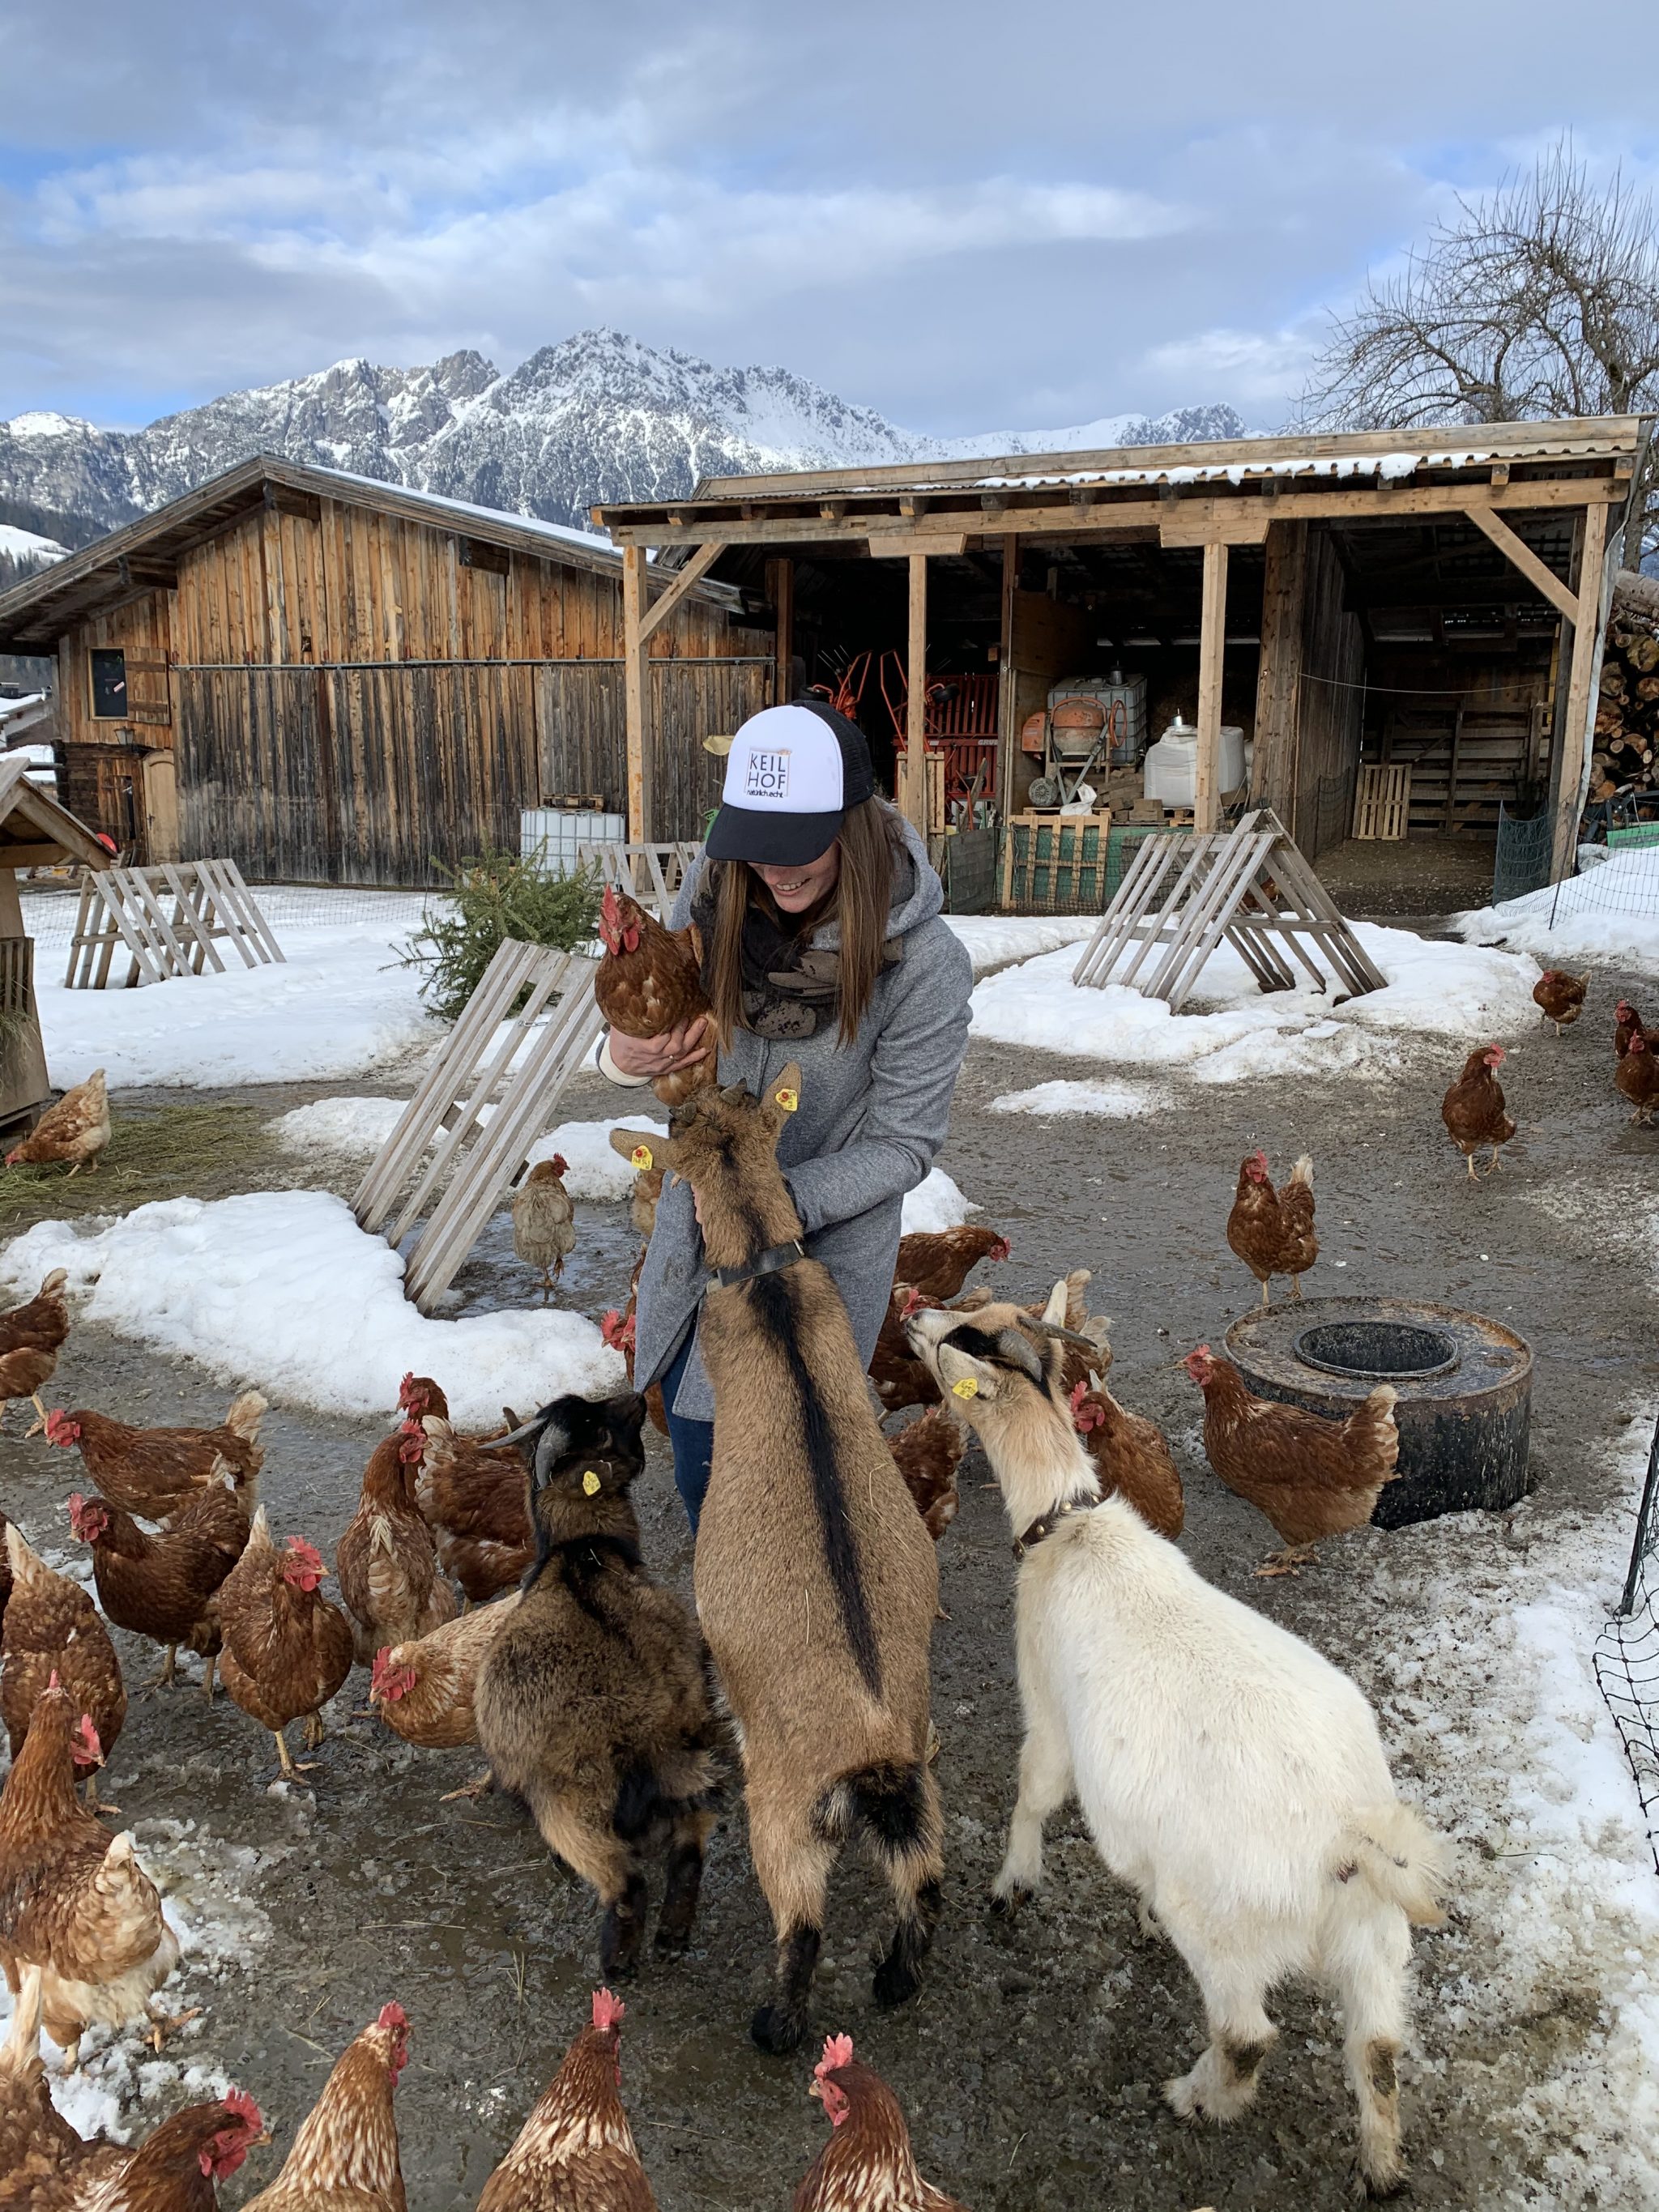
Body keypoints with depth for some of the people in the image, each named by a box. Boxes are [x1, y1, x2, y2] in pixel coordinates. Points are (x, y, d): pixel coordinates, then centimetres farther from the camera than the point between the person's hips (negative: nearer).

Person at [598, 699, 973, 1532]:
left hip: (826, 1245, -4)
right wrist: (626, 1055, -24)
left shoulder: (926, 963, -24)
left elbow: (902, 1144, -17)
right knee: (696, 1438, 21)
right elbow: (667, 1033, 0)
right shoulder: (713, 893, -13)